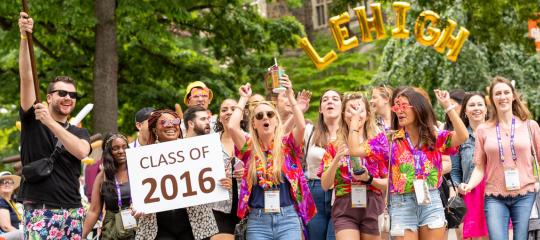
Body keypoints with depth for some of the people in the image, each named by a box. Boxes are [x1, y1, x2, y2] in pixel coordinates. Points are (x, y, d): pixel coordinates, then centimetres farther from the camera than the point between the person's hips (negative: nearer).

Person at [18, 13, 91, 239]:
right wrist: (24, 37, -19)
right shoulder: (32, 120, 5)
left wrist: (50, 122, -17)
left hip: (73, 212, 4)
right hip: (40, 211, -4)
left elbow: (81, 152, -11)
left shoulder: (79, 132, 14)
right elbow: (26, 78, -7)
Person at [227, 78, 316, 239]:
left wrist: (290, 95, -11)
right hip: (257, 220, 1)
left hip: (288, 218, -1)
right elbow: (232, 126, -8)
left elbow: (301, 126, -13)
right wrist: (244, 99, 3)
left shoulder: (287, 144, 6)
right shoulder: (250, 147, 8)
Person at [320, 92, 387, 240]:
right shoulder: (335, 146, 8)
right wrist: (337, 158, -12)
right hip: (345, 209, 0)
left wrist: (369, 179, -12)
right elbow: (325, 185, 1)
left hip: (372, 207, 1)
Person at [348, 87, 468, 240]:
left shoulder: (435, 137, 4)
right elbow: (355, 150, -1)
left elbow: (462, 137, -12)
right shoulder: (389, 140, 5)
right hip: (402, 205, 0)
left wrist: (448, 106, -14)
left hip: (431, 202, 0)